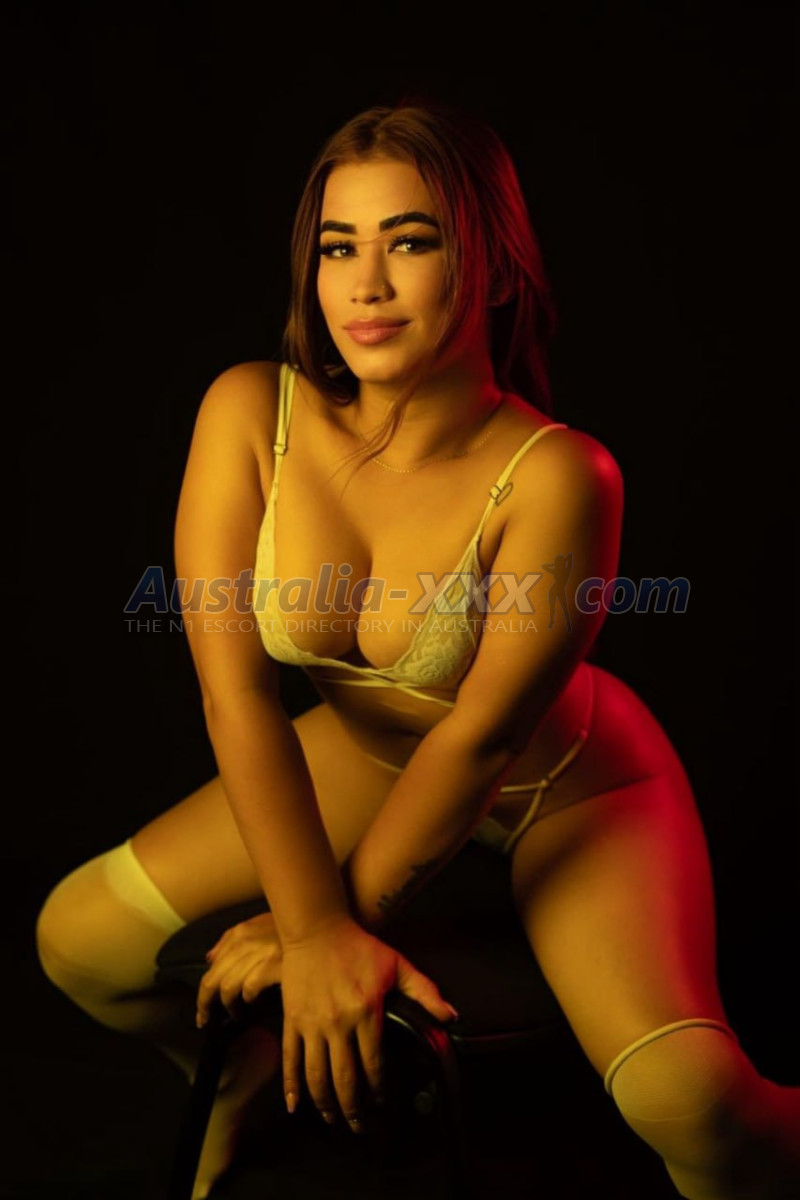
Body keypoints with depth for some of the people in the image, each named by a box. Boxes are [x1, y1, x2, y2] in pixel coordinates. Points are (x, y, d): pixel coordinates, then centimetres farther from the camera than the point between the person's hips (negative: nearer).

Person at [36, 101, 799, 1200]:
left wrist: (344, 920, -15)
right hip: (368, 752, 4)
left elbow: (482, 735, -23)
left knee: (687, 1101, -25)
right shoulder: (250, 413, -19)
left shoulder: (557, 478, -29)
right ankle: (248, 1069, 30)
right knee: (79, 943, -3)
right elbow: (234, 690, -20)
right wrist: (317, 930, -24)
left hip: (567, 779, -3)